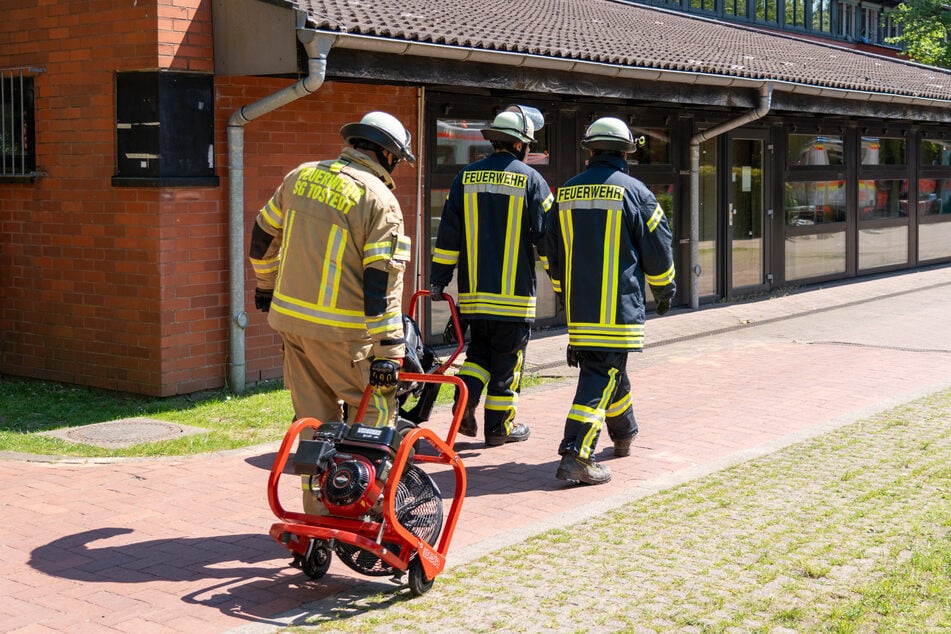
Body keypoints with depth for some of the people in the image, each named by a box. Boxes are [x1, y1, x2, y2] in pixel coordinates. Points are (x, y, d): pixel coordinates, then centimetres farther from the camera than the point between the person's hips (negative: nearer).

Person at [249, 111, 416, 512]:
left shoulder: (301, 176, 8)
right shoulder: (380, 201, -11)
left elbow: (263, 235, 18)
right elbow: (383, 283, -16)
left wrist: (266, 286, 34)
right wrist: (387, 352, -15)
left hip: (289, 317, 6)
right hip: (340, 331, -6)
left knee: (314, 418, 13)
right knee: (376, 407, 8)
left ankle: (319, 513, 19)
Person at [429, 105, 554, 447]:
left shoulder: (465, 177, 4)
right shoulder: (530, 179, -5)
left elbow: (447, 234, 3)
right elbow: (546, 235, -4)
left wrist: (438, 280, 8)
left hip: (472, 291, 3)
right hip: (515, 291, -3)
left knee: (479, 350, 20)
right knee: (507, 359, 6)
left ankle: (467, 397, -1)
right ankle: (500, 426, 12)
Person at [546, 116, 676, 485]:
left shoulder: (565, 194, 8)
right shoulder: (634, 192, -6)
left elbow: (554, 254, 16)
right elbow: (658, 250, -1)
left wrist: (564, 295, 30)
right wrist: (664, 292, 16)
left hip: (577, 307, 6)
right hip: (619, 307, -5)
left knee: (604, 367, 22)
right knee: (603, 375, -6)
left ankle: (625, 434, 40)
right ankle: (576, 455, -16)